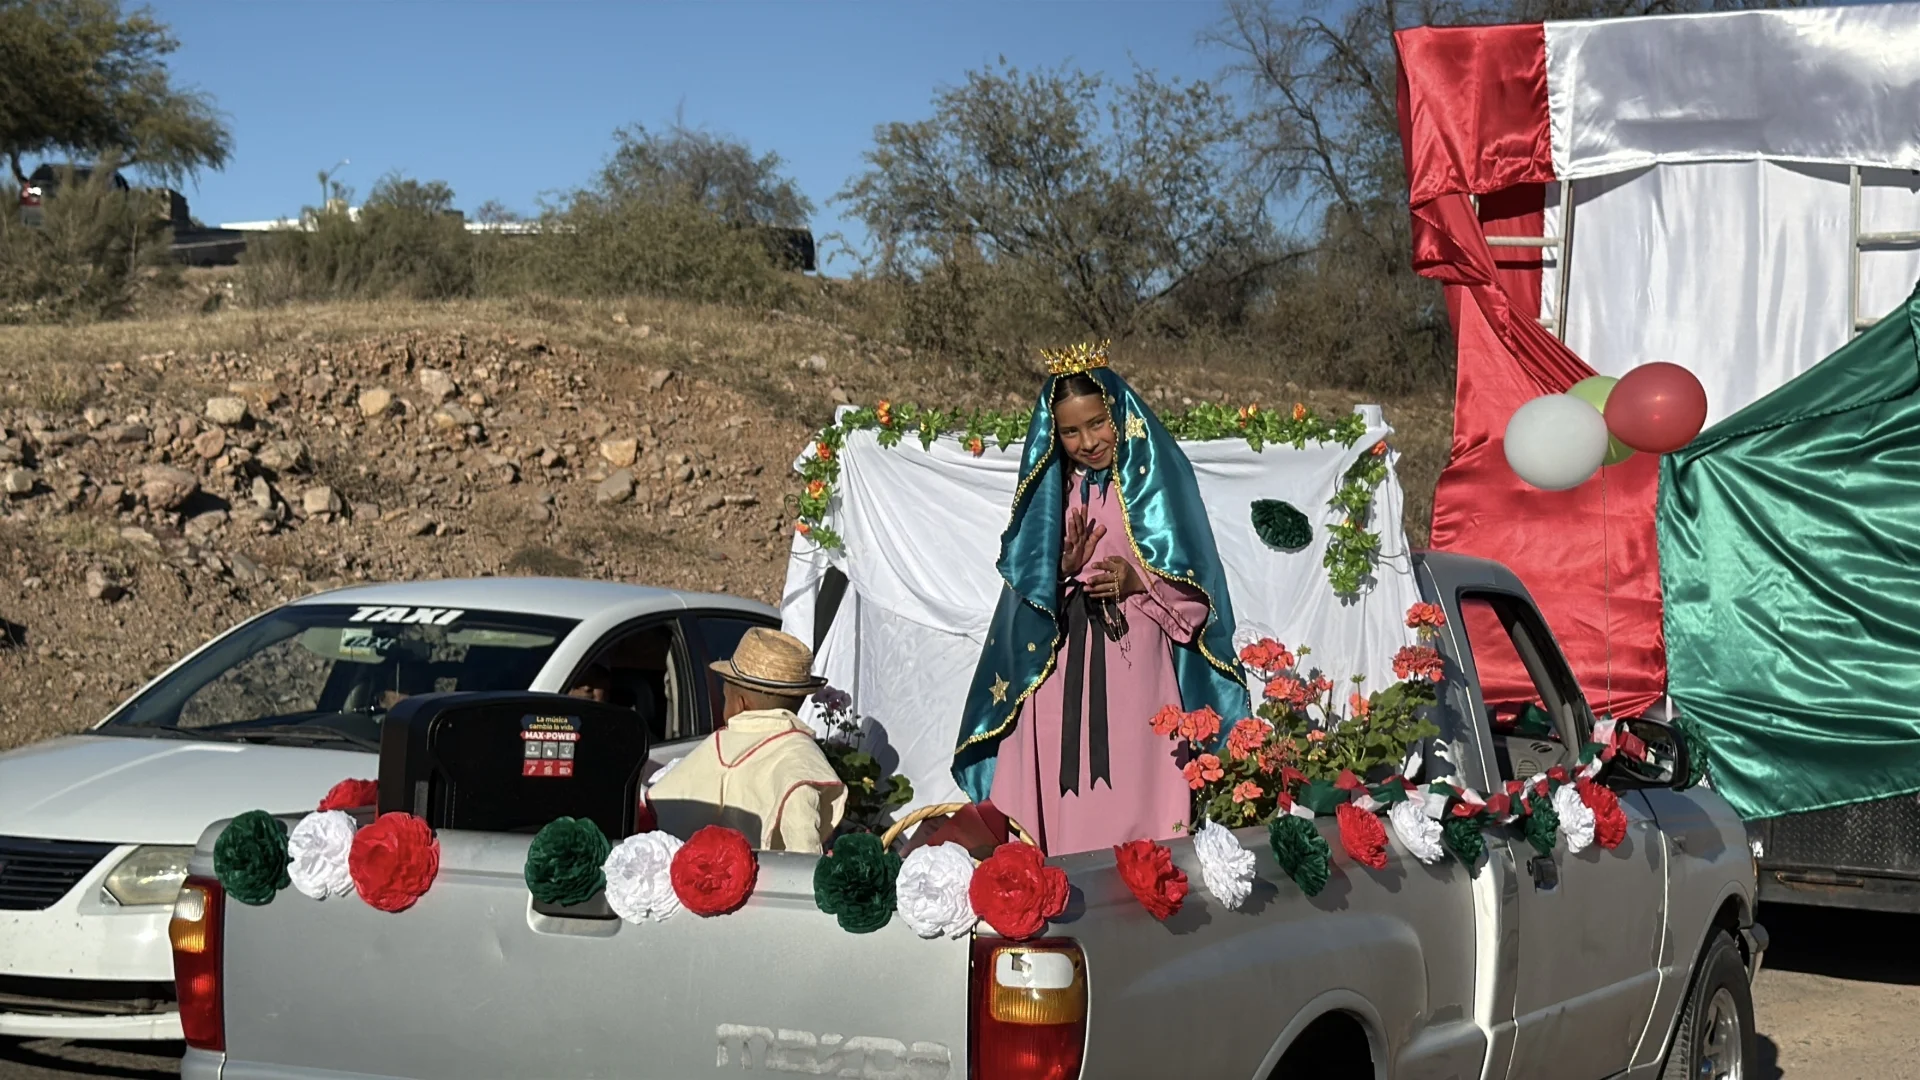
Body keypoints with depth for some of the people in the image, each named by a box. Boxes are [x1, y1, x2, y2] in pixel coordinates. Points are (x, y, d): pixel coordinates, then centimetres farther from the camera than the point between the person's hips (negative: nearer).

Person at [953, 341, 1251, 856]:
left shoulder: (1157, 475, 2)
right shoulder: (1048, 486, 12)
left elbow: (1195, 581, 1)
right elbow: (1027, 578, 12)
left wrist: (1138, 581, -16)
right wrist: (1064, 569, -9)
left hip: (1137, 669, -3)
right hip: (1061, 672, 3)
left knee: (1135, 797, -9)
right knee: (1063, 807, -4)